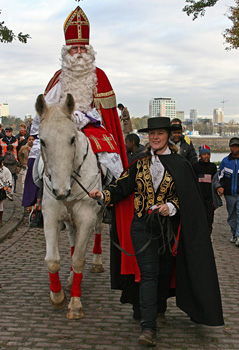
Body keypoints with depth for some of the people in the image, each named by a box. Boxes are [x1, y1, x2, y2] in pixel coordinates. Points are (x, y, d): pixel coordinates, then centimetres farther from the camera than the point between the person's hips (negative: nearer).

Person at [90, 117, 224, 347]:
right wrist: (102, 195, -14)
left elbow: (187, 196, 0)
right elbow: (122, 187, 3)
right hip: (143, 225, 0)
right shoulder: (140, 164, 9)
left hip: (169, 225, 0)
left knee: (165, 271, 10)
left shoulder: (179, 165, 3)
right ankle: (148, 326, -8)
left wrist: (171, 207, -18)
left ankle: (157, 308, 34)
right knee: (149, 273, -7)